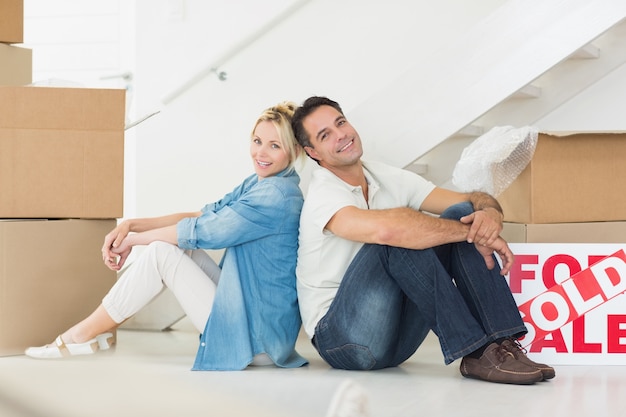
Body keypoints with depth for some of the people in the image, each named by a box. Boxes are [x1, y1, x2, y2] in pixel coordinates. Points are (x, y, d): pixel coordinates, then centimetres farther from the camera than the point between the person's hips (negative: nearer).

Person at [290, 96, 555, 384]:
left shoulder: (388, 179, 8)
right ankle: (475, 352, -27)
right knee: (400, 234, -30)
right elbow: (384, 229, -36)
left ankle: (501, 343, -21)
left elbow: (477, 200, 3)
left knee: (464, 213, -8)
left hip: (398, 336, 7)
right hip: (342, 338, -7)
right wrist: (471, 232, -27)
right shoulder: (322, 196, -15)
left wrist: (490, 213, -23)